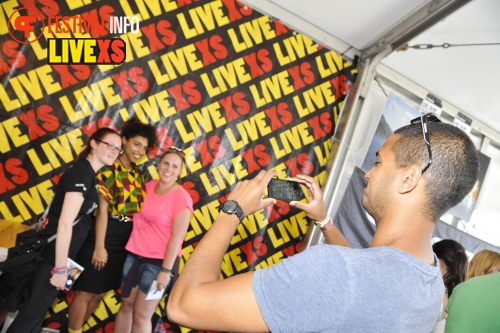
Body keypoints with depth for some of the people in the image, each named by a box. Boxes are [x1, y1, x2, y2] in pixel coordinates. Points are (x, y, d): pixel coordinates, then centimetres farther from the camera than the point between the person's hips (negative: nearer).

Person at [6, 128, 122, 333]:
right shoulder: (81, 173, -20)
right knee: (32, 313, 1)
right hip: (53, 254, -9)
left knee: (37, 310, 19)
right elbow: (65, 223, -24)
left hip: (59, 252, 9)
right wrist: (60, 268, -22)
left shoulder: (88, 173, 10)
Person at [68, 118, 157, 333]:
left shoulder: (138, 175, 9)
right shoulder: (109, 169, -12)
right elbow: (102, 210, -16)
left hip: (127, 241, 7)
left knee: (101, 292, 17)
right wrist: (99, 247, -17)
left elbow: (139, 209, 9)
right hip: (106, 235, -7)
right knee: (86, 292, 4)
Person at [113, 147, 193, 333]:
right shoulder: (149, 186, 3)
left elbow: (177, 237, -18)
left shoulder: (181, 197, -16)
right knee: (126, 304, 17)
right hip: (134, 255, 6)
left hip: (159, 261, -6)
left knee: (141, 314, 4)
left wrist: (166, 270, -19)